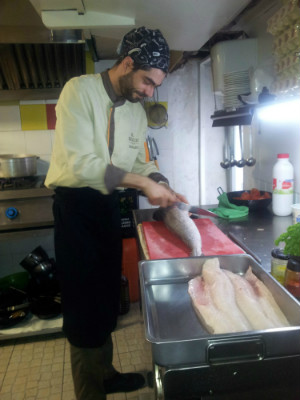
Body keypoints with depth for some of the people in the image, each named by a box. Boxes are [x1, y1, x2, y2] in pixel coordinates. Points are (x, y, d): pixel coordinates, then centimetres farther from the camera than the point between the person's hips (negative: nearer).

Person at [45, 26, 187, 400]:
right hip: (74, 205, -7)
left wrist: (163, 187, -6)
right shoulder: (79, 90, -15)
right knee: (84, 303, 3)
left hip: (108, 204, 7)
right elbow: (80, 163, -25)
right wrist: (142, 182, -25)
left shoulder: (137, 110, 7)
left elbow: (140, 161, 13)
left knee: (106, 298, 17)